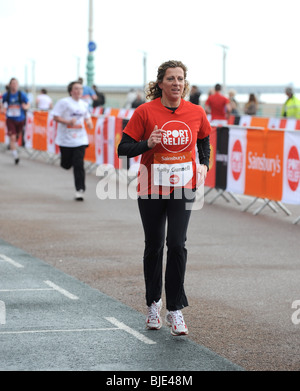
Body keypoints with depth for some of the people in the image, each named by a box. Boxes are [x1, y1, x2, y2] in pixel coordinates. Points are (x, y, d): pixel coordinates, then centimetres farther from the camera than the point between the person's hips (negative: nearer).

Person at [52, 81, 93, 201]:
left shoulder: (84, 104, 10)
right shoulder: (64, 102, -7)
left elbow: (87, 117, 25)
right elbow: (55, 117, -9)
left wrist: (89, 122, 3)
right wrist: (68, 122, -22)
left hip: (80, 140, 3)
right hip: (65, 139, -3)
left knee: (79, 165, -8)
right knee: (66, 164, 7)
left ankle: (80, 190, -5)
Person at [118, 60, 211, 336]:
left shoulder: (196, 113, -2)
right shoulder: (145, 112, -9)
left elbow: (204, 141, 19)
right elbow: (123, 149, -8)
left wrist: (204, 165, 3)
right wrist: (148, 143, -24)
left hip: (183, 188, 1)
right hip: (151, 188, -1)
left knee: (177, 244, -11)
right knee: (154, 246, 10)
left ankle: (175, 310, -3)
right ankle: (154, 303, 30)